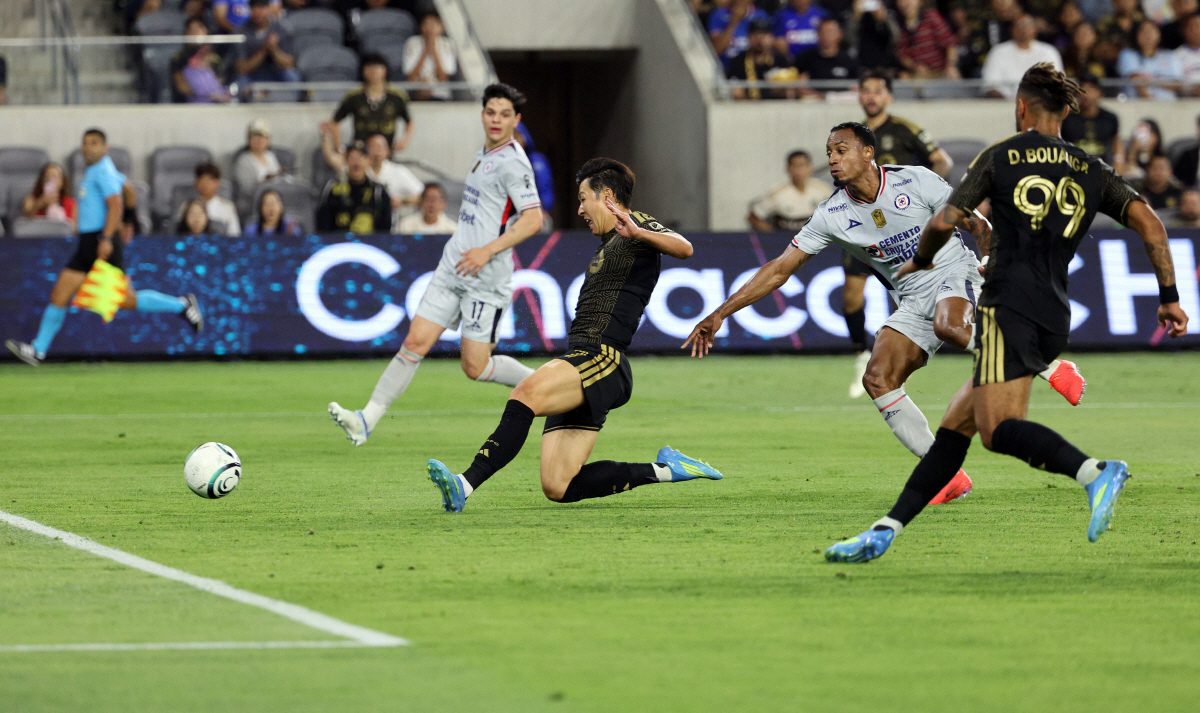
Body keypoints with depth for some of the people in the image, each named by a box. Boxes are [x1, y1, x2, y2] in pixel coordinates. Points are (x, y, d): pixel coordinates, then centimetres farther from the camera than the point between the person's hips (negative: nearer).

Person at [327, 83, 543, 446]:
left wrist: (487, 250, -26)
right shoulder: (482, 157, 16)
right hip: (451, 270, 7)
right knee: (415, 342, -2)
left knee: (475, 367, -4)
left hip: (486, 281, -7)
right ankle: (368, 419, -4)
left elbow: (533, 219, -21)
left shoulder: (512, 163, -12)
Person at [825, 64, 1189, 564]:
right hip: (1055, 319, 6)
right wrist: (1169, 296, 10)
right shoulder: (1092, 171, 16)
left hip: (1009, 305, -6)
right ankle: (885, 531, 7)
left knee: (998, 429, -19)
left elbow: (945, 222, 2)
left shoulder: (1000, 157, 5)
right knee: (955, 425, 9)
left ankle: (1095, 472, -41)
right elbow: (1149, 223, 6)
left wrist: (919, 261, 22)